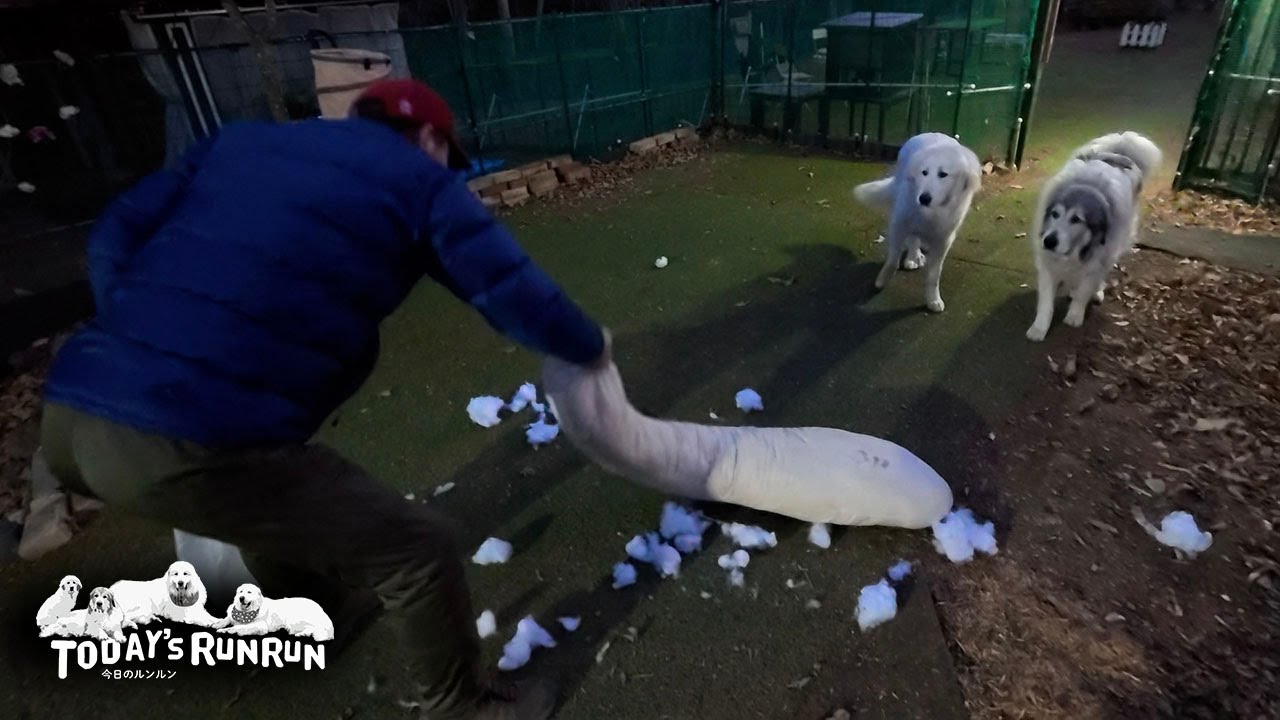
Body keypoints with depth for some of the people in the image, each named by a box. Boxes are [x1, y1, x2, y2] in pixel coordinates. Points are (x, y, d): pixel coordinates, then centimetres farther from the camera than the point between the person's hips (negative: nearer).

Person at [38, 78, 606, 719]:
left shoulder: (243, 140, 20)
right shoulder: (419, 182, 4)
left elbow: (115, 237, 17)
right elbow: (517, 296, 2)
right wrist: (591, 349, 20)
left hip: (71, 415, 9)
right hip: (193, 447, -8)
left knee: (271, 494, 37)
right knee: (419, 549, 6)